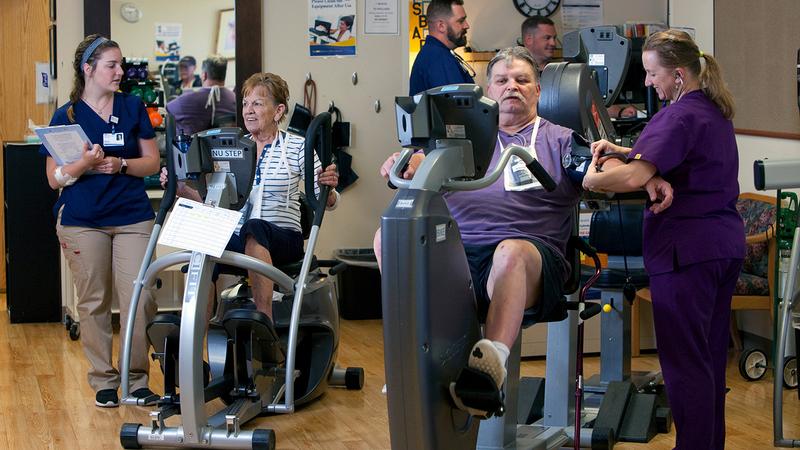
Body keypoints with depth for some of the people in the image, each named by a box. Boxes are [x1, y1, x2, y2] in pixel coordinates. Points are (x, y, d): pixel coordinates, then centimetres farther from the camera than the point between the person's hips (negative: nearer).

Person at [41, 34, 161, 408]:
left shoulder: (133, 107, 5)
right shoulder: (65, 116, 1)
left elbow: (152, 162, 5)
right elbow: (55, 178, 0)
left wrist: (120, 164, -13)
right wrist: (85, 164, -19)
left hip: (133, 218, 1)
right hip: (82, 220, -1)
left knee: (140, 298, -6)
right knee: (93, 302, 5)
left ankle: (137, 379, 7)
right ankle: (103, 380, 17)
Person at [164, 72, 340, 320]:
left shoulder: (297, 147, 5)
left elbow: (326, 203, 3)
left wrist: (328, 189, -20)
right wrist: (179, 188, -1)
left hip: (282, 239, -3)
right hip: (237, 239, 3)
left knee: (254, 227, -38)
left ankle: (264, 318, -42)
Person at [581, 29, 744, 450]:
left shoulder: (680, 116, -17)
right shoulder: (715, 111, 14)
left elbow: (634, 177, -29)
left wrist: (589, 179, -14)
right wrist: (620, 150, 10)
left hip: (688, 249, -10)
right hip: (725, 243, 10)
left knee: (684, 360, -4)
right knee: (711, 355, 17)